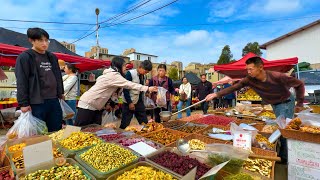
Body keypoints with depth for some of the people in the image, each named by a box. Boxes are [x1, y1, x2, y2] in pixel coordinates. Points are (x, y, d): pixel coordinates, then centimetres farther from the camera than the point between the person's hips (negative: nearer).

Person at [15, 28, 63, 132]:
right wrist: (24, 103, -11)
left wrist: (60, 94, 18)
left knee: (57, 132, 12)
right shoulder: (24, 57, -3)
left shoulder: (52, 57, 14)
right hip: (36, 103, -5)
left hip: (54, 101, 6)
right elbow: (21, 82, -7)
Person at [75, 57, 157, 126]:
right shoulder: (113, 75, -21)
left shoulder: (111, 74, 9)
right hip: (87, 105, -9)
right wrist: (148, 88, -23)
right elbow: (129, 84, -24)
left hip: (96, 107, 9)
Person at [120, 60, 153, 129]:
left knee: (145, 123, 9)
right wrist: (130, 102, -16)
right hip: (129, 103, -6)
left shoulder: (143, 75, 7)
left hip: (139, 102, 7)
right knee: (125, 124, 3)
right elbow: (125, 89, -16)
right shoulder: (130, 73, -13)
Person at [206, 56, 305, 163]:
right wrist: (216, 94, -31)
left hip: (286, 103, -4)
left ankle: (284, 157, 13)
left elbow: (299, 84, -16)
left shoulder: (278, 77, -31)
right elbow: (234, 87, -22)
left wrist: (300, 103, -12)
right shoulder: (250, 79, -21)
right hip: (275, 105, 5)